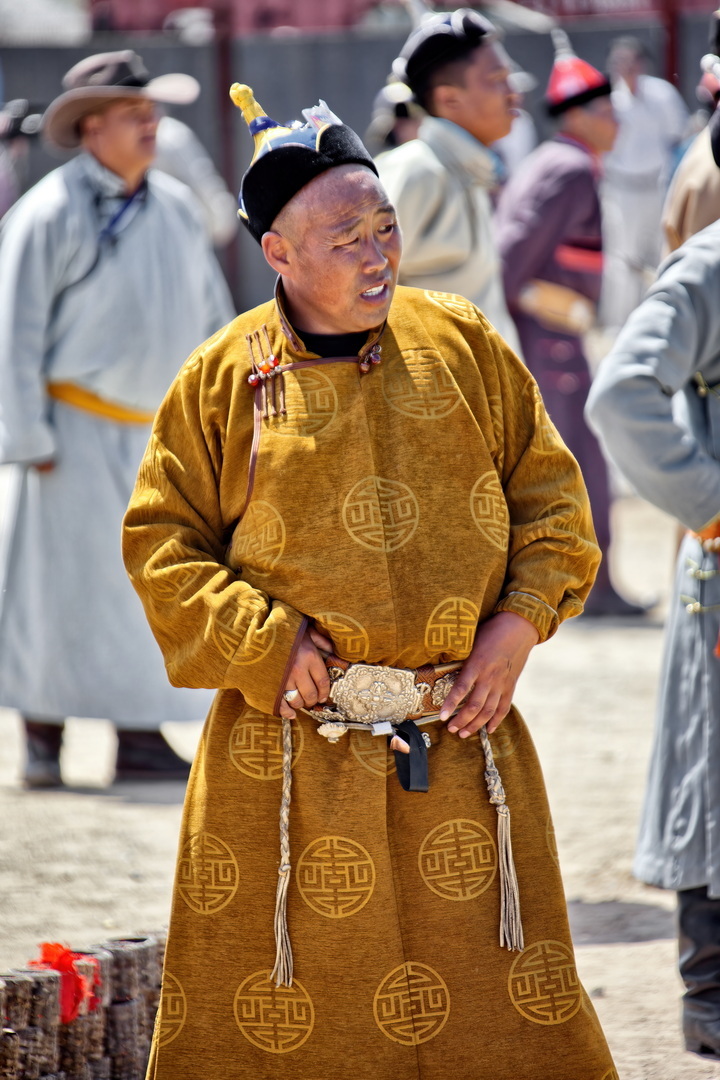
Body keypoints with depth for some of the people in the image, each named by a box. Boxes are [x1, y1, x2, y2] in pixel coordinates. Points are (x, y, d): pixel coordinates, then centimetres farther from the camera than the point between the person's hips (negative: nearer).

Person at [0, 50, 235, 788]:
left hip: (157, 434, 5)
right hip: (78, 430, -5)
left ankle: (140, 737, 6)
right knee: (64, 586, -2)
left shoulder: (175, 210, 10)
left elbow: (211, 317, 18)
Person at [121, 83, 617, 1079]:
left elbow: (550, 488, 11)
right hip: (291, 752, -2)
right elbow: (160, 541, 4)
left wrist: (520, 622, -4)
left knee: (500, 997, 5)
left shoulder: (463, 344, 4)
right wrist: (263, 644, -9)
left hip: (460, 735, 2)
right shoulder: (226, 379, -1)